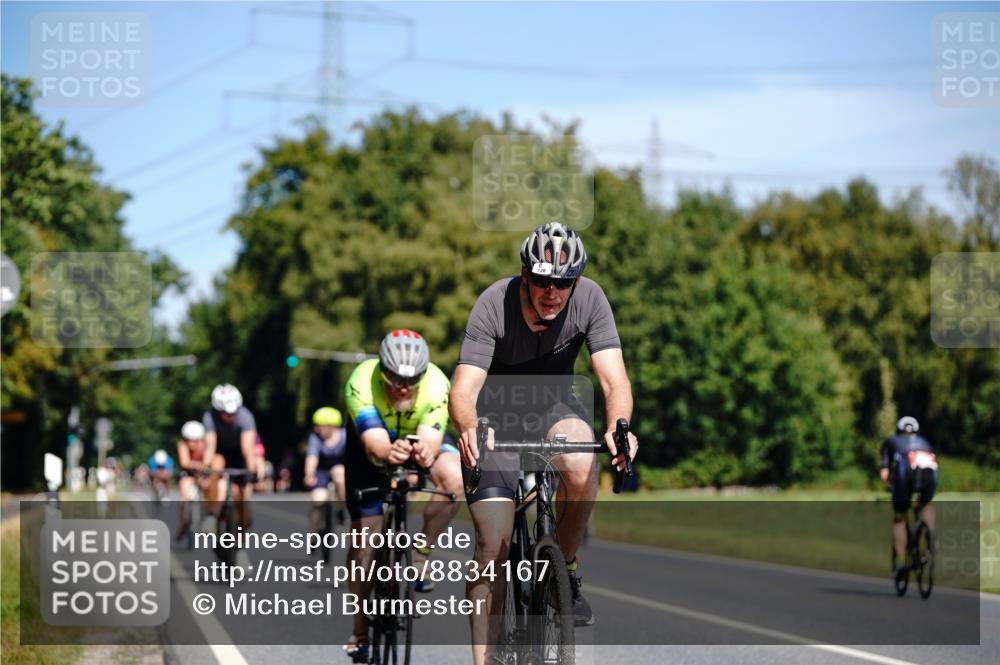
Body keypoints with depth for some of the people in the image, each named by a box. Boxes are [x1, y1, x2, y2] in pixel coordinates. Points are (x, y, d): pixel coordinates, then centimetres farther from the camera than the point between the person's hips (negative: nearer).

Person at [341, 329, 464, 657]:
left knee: (456, 478, -32)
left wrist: (425, 454, -64)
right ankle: (360, 631, 5)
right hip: (371, 450, -1)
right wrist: (389, 452, -68)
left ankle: (420, 553, -13)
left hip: (419, 443, 1)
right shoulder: (362, 383, -36)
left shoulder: (436, 384, -32)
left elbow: (431, 440, -40)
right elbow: (375, 444, -45)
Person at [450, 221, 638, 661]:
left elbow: (614, 379, -26)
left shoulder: (590, 299, -20)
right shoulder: (494, 304, -26)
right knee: (493, 542, -14)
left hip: (554, 408, 1)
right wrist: (469, 428, -55)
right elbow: (463, 389, -32)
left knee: (581, 465, -34)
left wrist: (618, 426, -48)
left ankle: (566, 568, -9)